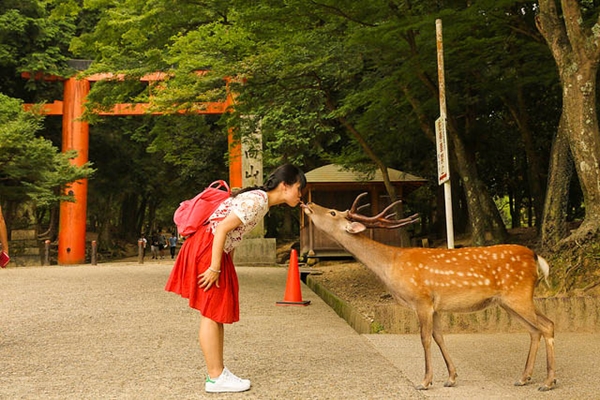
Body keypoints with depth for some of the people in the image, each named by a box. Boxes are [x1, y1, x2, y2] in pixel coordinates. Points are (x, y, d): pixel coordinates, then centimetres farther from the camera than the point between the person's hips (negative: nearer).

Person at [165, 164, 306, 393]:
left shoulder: (260, 200, 10)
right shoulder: (257, 201, -19)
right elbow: (222, 228, -24)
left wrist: (224, 266, 15)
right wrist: (215, 268, -23)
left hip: (216, 250, 10)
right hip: (206, 248, -10)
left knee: (217, 313, 12)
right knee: (210, 313, -5)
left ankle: (217, 372, 19)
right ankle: (216, 378, 2)